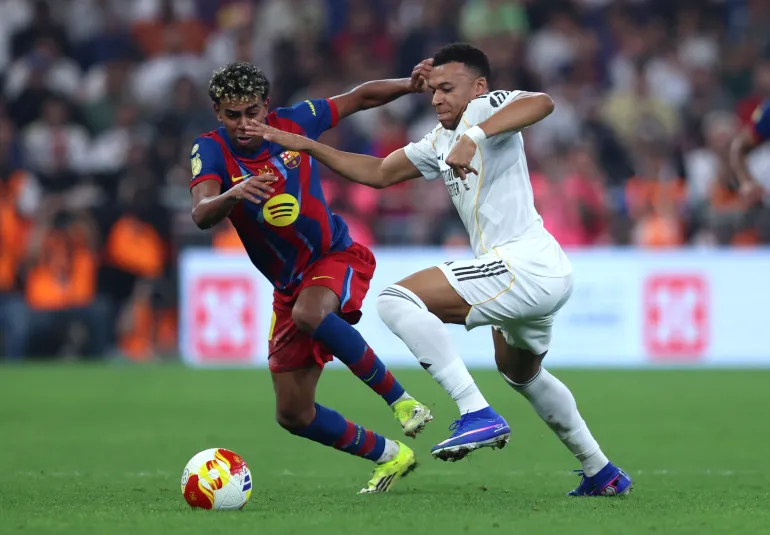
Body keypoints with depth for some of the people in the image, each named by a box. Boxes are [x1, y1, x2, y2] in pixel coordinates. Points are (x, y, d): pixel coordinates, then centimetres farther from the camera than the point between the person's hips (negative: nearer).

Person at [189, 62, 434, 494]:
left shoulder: (294, 122, -9)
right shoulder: (212, 149, -13)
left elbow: (361, 97, 6)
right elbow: (201, 215, -31)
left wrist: (410, 84, -9)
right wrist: (233, 194, -52)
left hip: (338, 256, -3)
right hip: (289, 286, 3)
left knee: (308, 314, -39)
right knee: (293, 414, 0)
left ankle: (401, 400, -25)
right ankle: (389, 456, 21)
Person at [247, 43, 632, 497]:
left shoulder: (484, 108, -6)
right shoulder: (440, 142, 21)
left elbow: (541, 103, -28)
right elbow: (377, 173, 27)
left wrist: (475, 136, -39)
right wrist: (307, 146, 22)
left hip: (524, 264, -11)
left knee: (398, 300, -19)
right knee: (521, 374, 35)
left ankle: (478, 415, -24)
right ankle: (602, 473, 45)